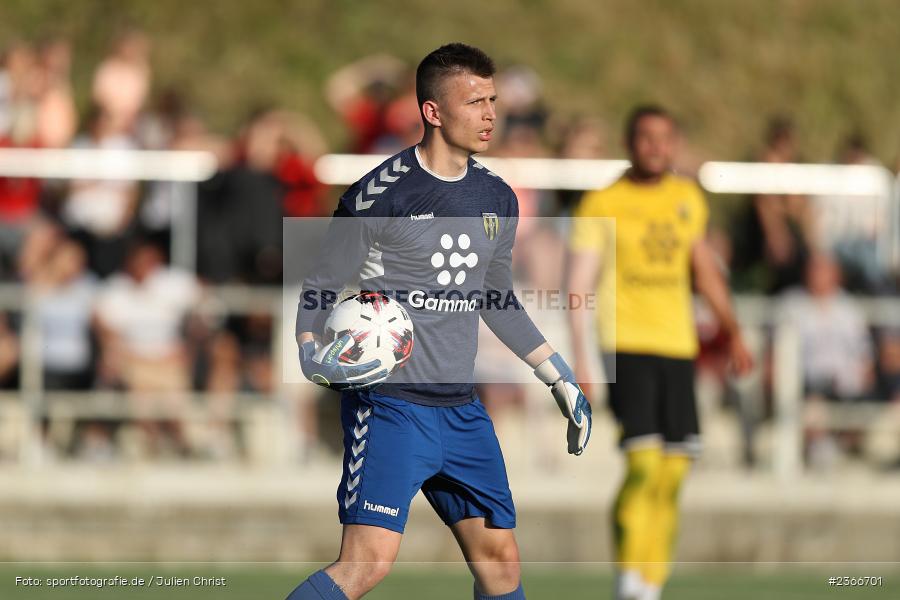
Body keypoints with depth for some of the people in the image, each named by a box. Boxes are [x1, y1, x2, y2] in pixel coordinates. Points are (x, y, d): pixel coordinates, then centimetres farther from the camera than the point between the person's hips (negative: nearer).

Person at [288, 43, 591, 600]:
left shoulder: (498, 199, 10)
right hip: (389, 406, -7)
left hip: (462, 409, 7)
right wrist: (311, 352, -22)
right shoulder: (381, 193, -10)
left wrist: (562, 380, 23)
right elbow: (320, 287, -3)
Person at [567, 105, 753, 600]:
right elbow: (579, 284, -4)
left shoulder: (688, 199, 14)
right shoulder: (602, 205, -2)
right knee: (644, 461, -17)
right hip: (627, 345, -5)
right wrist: (580, 357, -12)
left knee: (673, 469, 3)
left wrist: (732, 331, 23)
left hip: (678, 347, 5)